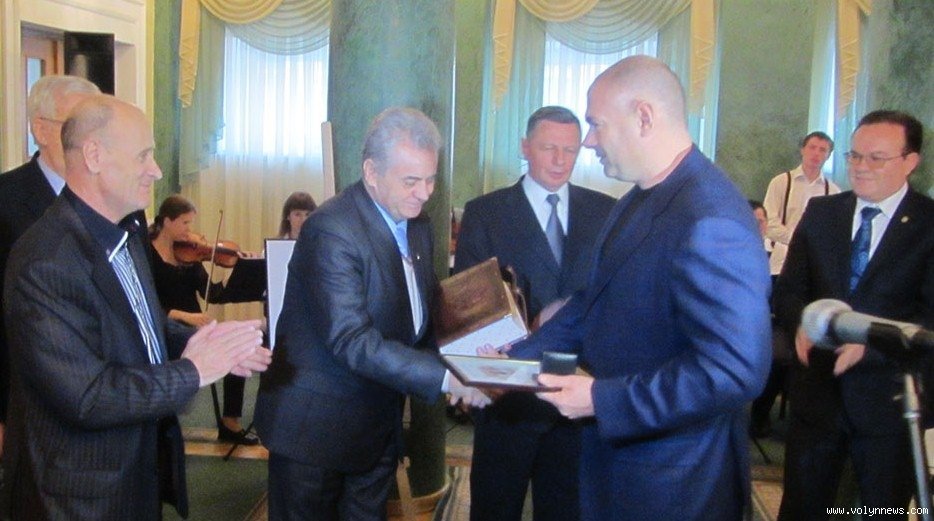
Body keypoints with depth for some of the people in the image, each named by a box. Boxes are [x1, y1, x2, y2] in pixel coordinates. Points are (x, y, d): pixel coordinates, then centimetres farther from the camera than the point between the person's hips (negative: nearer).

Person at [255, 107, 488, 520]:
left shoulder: (418, 225, 4)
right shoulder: (330, 231, -23)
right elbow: (353, 342, -29)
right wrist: (444, 377, -32)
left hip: (380, 422, 7)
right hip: (315, 425, -7)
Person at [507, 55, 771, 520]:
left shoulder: (709, 220, -26)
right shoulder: (638, 199, 6)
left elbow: (737, 369, -30)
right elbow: (595, 303, 13)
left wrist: (602, 399, -25)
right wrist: (515, 360, 6)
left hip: (672, 483, -8)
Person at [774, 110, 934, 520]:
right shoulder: (820, 213, 5)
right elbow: (787, 289, 6)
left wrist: (870, 341, -27)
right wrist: (801, 323, -15)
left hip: (889, 397, -2)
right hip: (816, 389, 3)